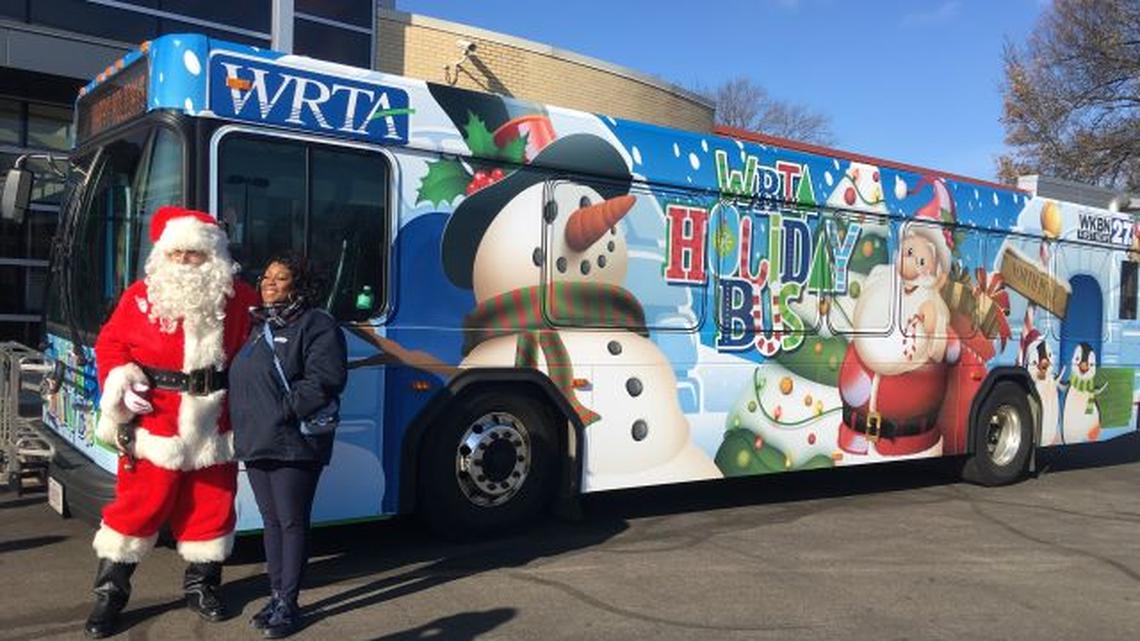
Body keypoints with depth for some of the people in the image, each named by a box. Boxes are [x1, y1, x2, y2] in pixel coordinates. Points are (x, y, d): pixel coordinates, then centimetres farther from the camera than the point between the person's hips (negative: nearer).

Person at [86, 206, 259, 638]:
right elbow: (110, 343, 4)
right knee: (138, 506, 5)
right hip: (153, 428, -1)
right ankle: (109, 594, 21)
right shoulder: (140, 296, -1)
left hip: (213, 429, 2)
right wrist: (121, 384, -12)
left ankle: (201, 585, 30)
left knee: (210, 507, 11)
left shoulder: (239, 299, 0)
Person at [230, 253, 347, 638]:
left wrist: (283, 412, -20)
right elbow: (241, 381, 24)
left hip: (294, 444, -8)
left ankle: (288, 605, 9)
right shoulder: (256, 327, 18)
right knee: (272, 522, 15)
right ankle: (276, 596, 25)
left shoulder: (316, 325, -7)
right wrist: (242, 426, 11)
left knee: (292, 523, 0)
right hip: (255, 444, 8)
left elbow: (324, 380, -18)